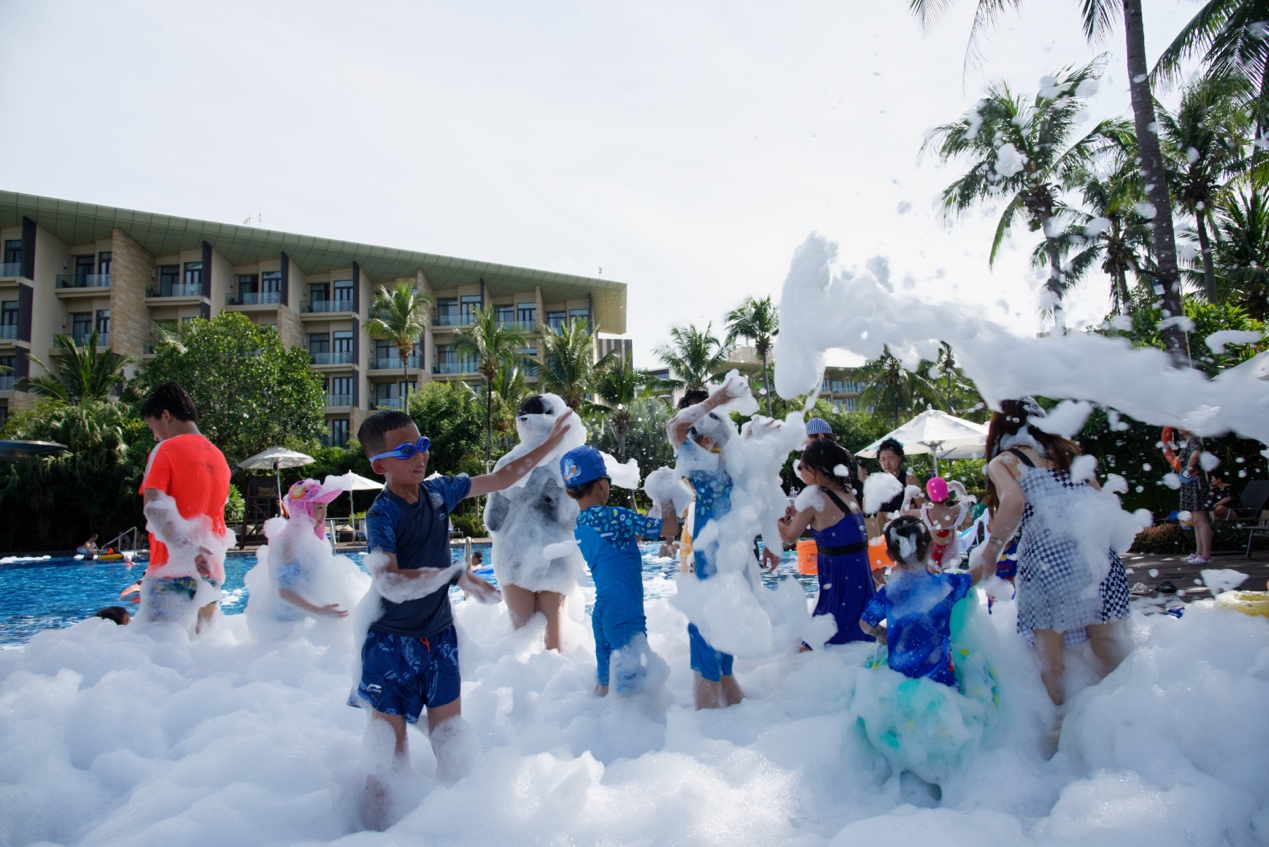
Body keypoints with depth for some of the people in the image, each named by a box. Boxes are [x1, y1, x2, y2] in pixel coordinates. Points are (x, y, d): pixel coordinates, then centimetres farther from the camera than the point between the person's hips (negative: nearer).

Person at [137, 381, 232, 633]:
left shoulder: (166, 450, -4)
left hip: (173, 573, -6)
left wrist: (185, 549, -24)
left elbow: (155, 509, -18)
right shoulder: (219, 456, 15)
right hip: (211, 575, 6)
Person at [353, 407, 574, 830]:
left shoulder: (439, 490, -3)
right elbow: (390, 583, -33)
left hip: (440, 636, 5)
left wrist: (550, 444, 8)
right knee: (388, 735, 5)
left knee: (449, 728, 13)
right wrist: (456, 575, -32)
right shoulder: (381, 515, -20)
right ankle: (378, 830, 23)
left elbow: (500, 479, 8)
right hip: (393, 642, -5)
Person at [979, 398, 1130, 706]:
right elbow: (1103, 502, 18)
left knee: (1051, 660, 7)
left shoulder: (1003, 461, 7)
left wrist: (989, 554, -5)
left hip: (1047, 562, -4)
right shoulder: (1066, 450, 21)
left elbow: (1014, 502, -12)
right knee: (1109, 649, 13)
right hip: (1098, 556, 5)